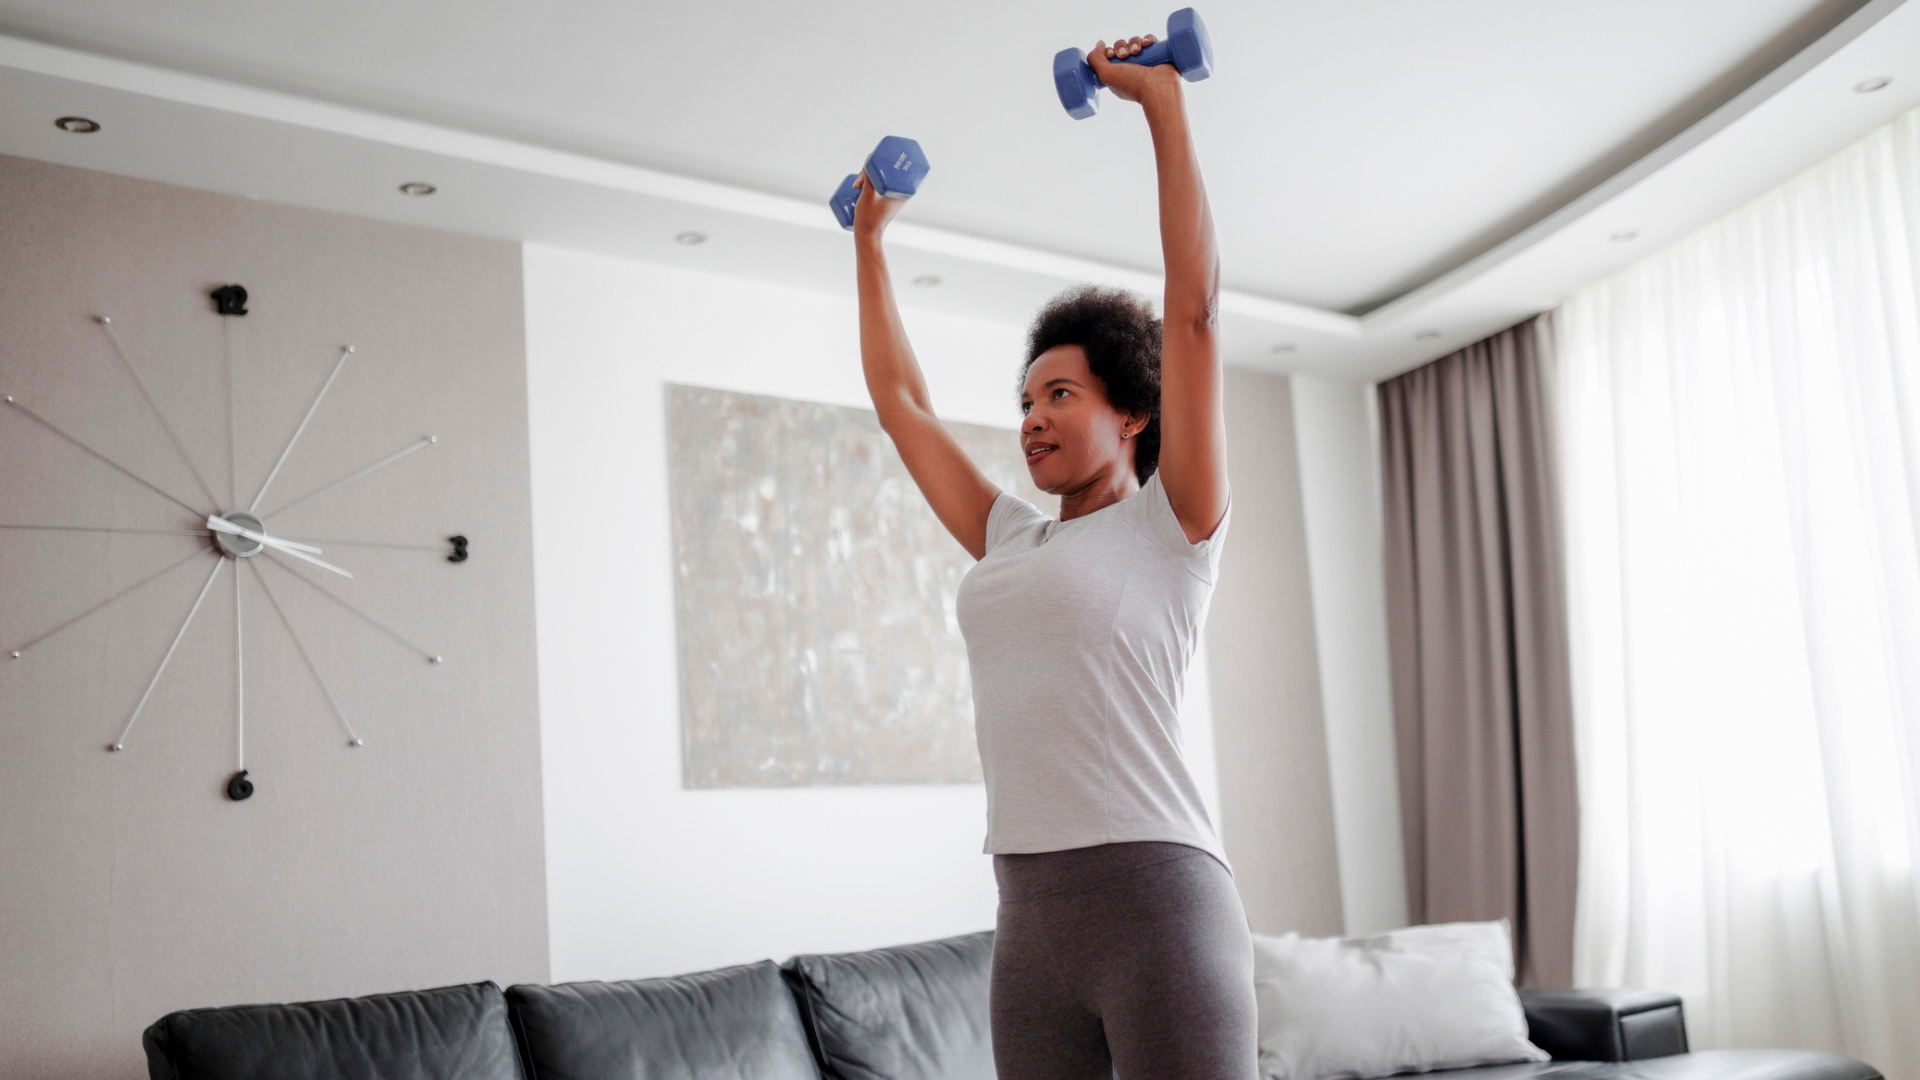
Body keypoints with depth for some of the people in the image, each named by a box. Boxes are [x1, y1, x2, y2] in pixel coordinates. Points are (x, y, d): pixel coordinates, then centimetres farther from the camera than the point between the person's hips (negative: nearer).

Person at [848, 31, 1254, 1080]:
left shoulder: (1171, 525, 2)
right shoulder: (1010, 543, 18)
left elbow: (1192, 308, -6)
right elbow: (900, 398, 26)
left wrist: (1162, 102, -5)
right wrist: (870, 239, 34)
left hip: (1156, 905, -6)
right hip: (1031, 923, 7)